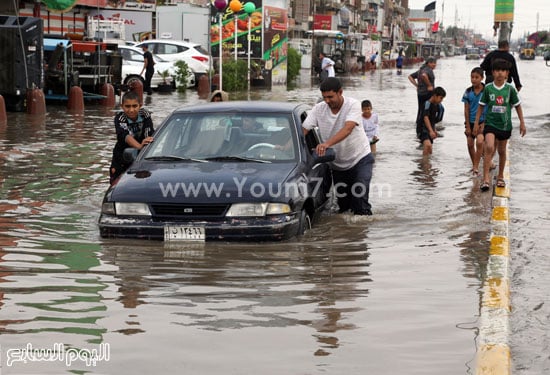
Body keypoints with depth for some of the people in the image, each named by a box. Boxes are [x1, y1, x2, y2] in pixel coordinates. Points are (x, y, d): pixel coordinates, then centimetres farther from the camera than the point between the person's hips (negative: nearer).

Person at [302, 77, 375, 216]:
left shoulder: (353, 105, -19)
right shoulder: (319, 109, -7)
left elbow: (348, 129, -35)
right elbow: (303, 130, -13)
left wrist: (327, 143, -51)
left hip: (360, 158, -4)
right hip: (337, 164, 4)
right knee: (343, 205, 11)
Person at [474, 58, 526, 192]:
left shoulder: (510, 89, -3)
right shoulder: (488, 88, -4)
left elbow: (518, 106, 6)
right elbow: (481, 106, 4)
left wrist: (522, 123, 6)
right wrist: (476, 123, 3)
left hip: (505, 125, 2)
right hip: (490, 123, -2)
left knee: (502, 151, 14)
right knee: (489, 147, -20)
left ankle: (500, 177, 33)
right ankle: (486, 179, -20)